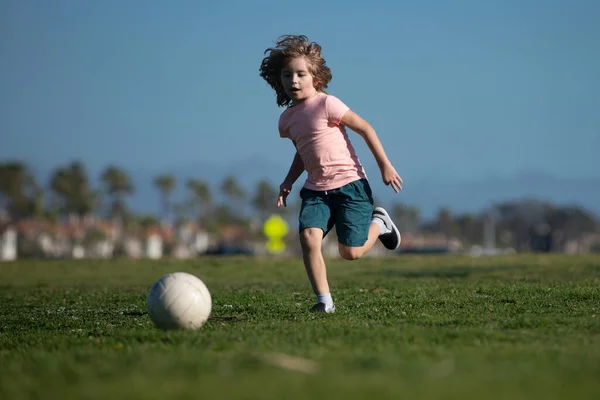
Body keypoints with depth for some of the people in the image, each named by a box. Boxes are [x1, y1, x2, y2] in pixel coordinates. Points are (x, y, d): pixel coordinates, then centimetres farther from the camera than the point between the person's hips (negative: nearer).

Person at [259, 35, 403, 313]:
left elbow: (364, 128, -8)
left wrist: (385, 166, -8)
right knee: (308, 236, -20)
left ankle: (379, 222, 26)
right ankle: (324, 301, -12)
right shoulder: (287, 119, 9)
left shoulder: (326, 104, -11)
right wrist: (288, 182, 14)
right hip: (316, 190, 5)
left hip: (350, 185, -5)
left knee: (351, 252, -6)